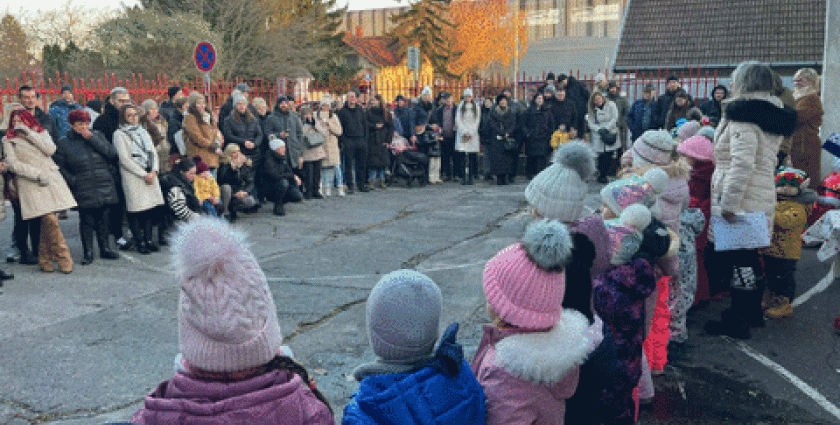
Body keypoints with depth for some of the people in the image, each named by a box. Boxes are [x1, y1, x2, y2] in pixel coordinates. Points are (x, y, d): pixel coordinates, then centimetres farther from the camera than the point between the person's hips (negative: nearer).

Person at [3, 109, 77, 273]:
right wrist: (37, 174, -9)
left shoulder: (41, 133, 18)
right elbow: (12, 164, 0)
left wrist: (29, 133, -5)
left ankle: (45, 260, 13)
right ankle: (63, 258, -7)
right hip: (30, 184, -3)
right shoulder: (9, 140, 11)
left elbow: (50, 150, -2)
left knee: (47, 221, 0)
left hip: (51, 179, 3)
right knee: (50, 220, -15)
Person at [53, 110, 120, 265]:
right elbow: (59, 168, 7)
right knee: (86, 220, -2)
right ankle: (88, 252, 7)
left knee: (103, 218, 8)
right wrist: (73, 181, -6)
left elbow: (112, 153, -3)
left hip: (104, 187, 2)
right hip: (83, 191, -2)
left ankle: (105, 248, 19)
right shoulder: (63, 144, 5)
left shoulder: (97, 136, 10)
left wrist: (92, 139, -8)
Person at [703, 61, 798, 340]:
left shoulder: (743, 116, -16)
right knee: (749, 256, 19)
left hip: (741, 199, -9)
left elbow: (742, 163, -25)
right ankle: (753, 312, 32)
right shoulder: (773, 118, 14)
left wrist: (729, 203, -25)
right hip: (763, 198, 9)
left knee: (736, 258, -1)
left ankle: (737, 323, 7)